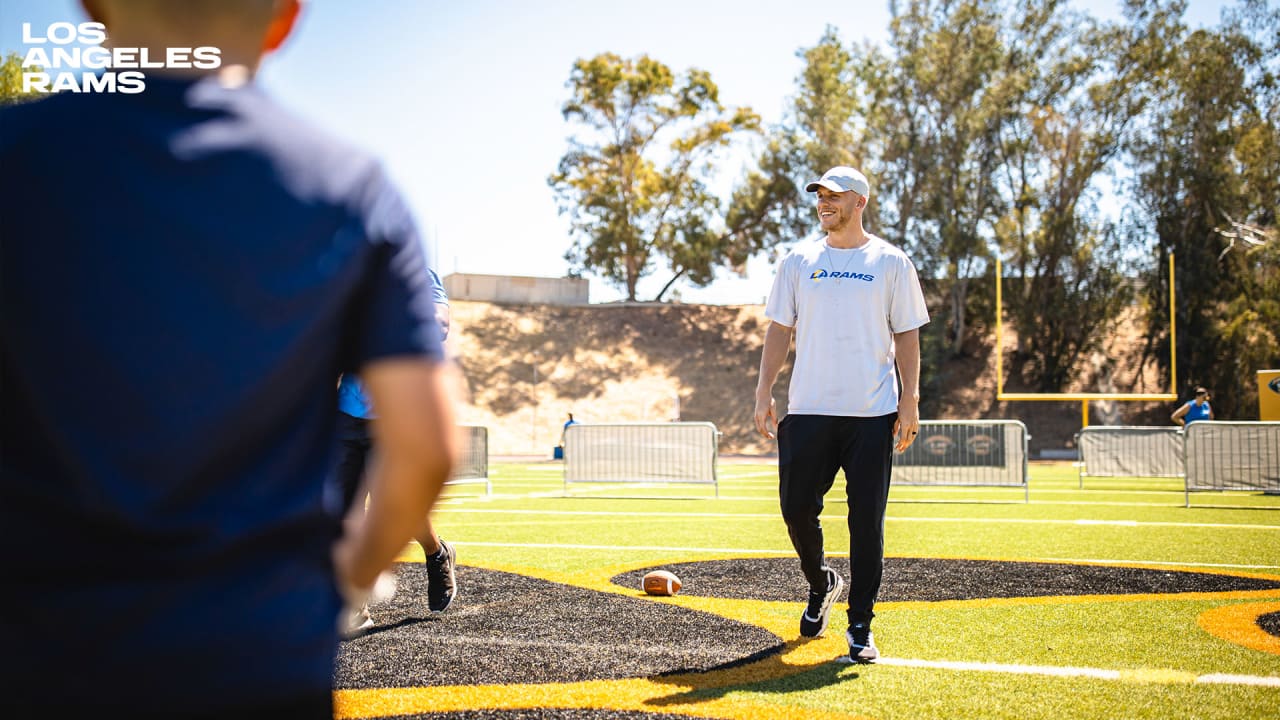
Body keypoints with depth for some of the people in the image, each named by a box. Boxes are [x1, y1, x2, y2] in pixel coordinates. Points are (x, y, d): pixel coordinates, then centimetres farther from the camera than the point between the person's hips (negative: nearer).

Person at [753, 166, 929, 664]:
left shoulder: (891, 263, 5)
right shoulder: (799, 260, 11)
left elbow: (907, 336, 4)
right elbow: (779, 329, 11)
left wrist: (910, 402, -5)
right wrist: (764, 392, 2)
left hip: (872, 415, -2)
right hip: (808, 411, 2)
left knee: (867, 520, -2)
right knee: (796, 508, 1)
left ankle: (860, 626, 8)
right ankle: (821, 585, 30)